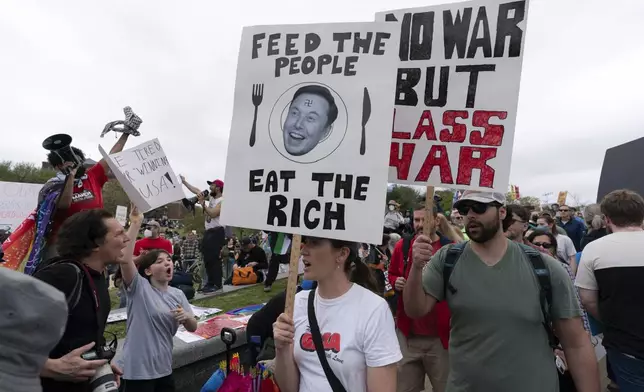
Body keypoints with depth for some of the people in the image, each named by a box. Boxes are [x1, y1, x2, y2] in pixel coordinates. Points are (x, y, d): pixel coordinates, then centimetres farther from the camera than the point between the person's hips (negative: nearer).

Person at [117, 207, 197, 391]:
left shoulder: (178, 294, 5)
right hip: (138, 371, -5)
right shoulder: (139, 288, -9)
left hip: (164, 369, 5)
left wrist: (186, 318, -15)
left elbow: (193, 327, 7)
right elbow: (125, 259, -26)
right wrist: (135, 224, -28)